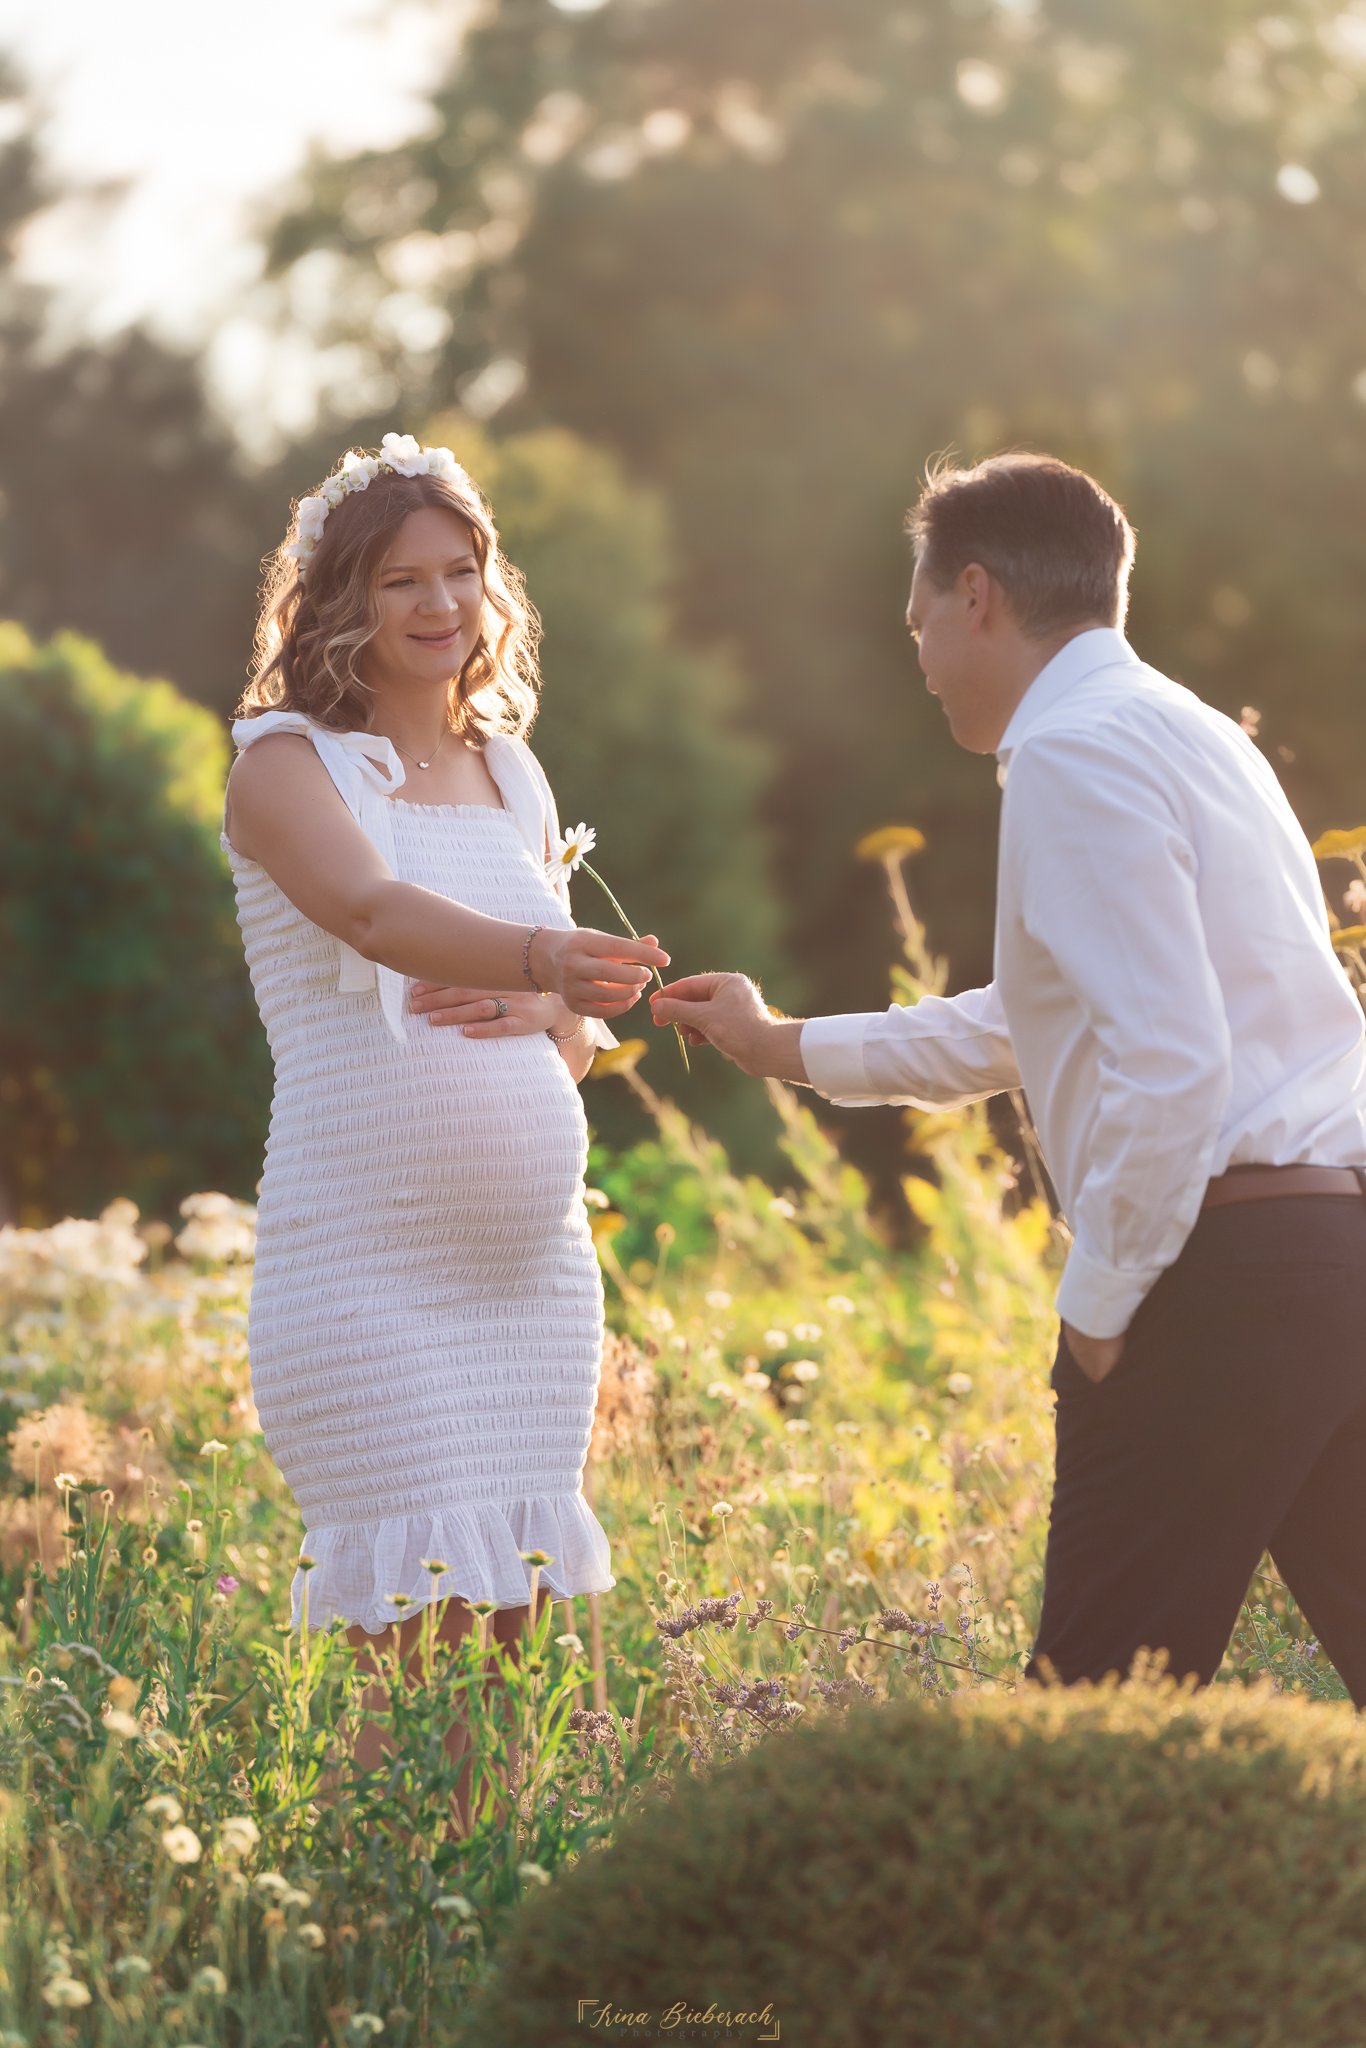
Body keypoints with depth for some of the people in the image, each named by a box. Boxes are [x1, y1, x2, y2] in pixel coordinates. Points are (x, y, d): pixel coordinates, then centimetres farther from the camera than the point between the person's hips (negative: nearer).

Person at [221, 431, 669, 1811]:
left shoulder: (514, 783, 16)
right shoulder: (287, 762, -3)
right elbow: (374, 911, -24)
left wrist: (536, 1009, -3)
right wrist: (542, 954, -42)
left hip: (534, 1263, 6)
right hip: (363, 1267, -6)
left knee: (513, 1623, 6)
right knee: (417, 1639, -10)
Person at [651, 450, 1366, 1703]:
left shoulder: (1074, 753, -9)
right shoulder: (1183, 734, 23)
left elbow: (1168, 1060, -20)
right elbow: (1028, 1028, 35)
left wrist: (1100, 1303, -10)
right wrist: (784, 1047, 40)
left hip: (1224, 1265, -9)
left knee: (1102, 1723, -4)